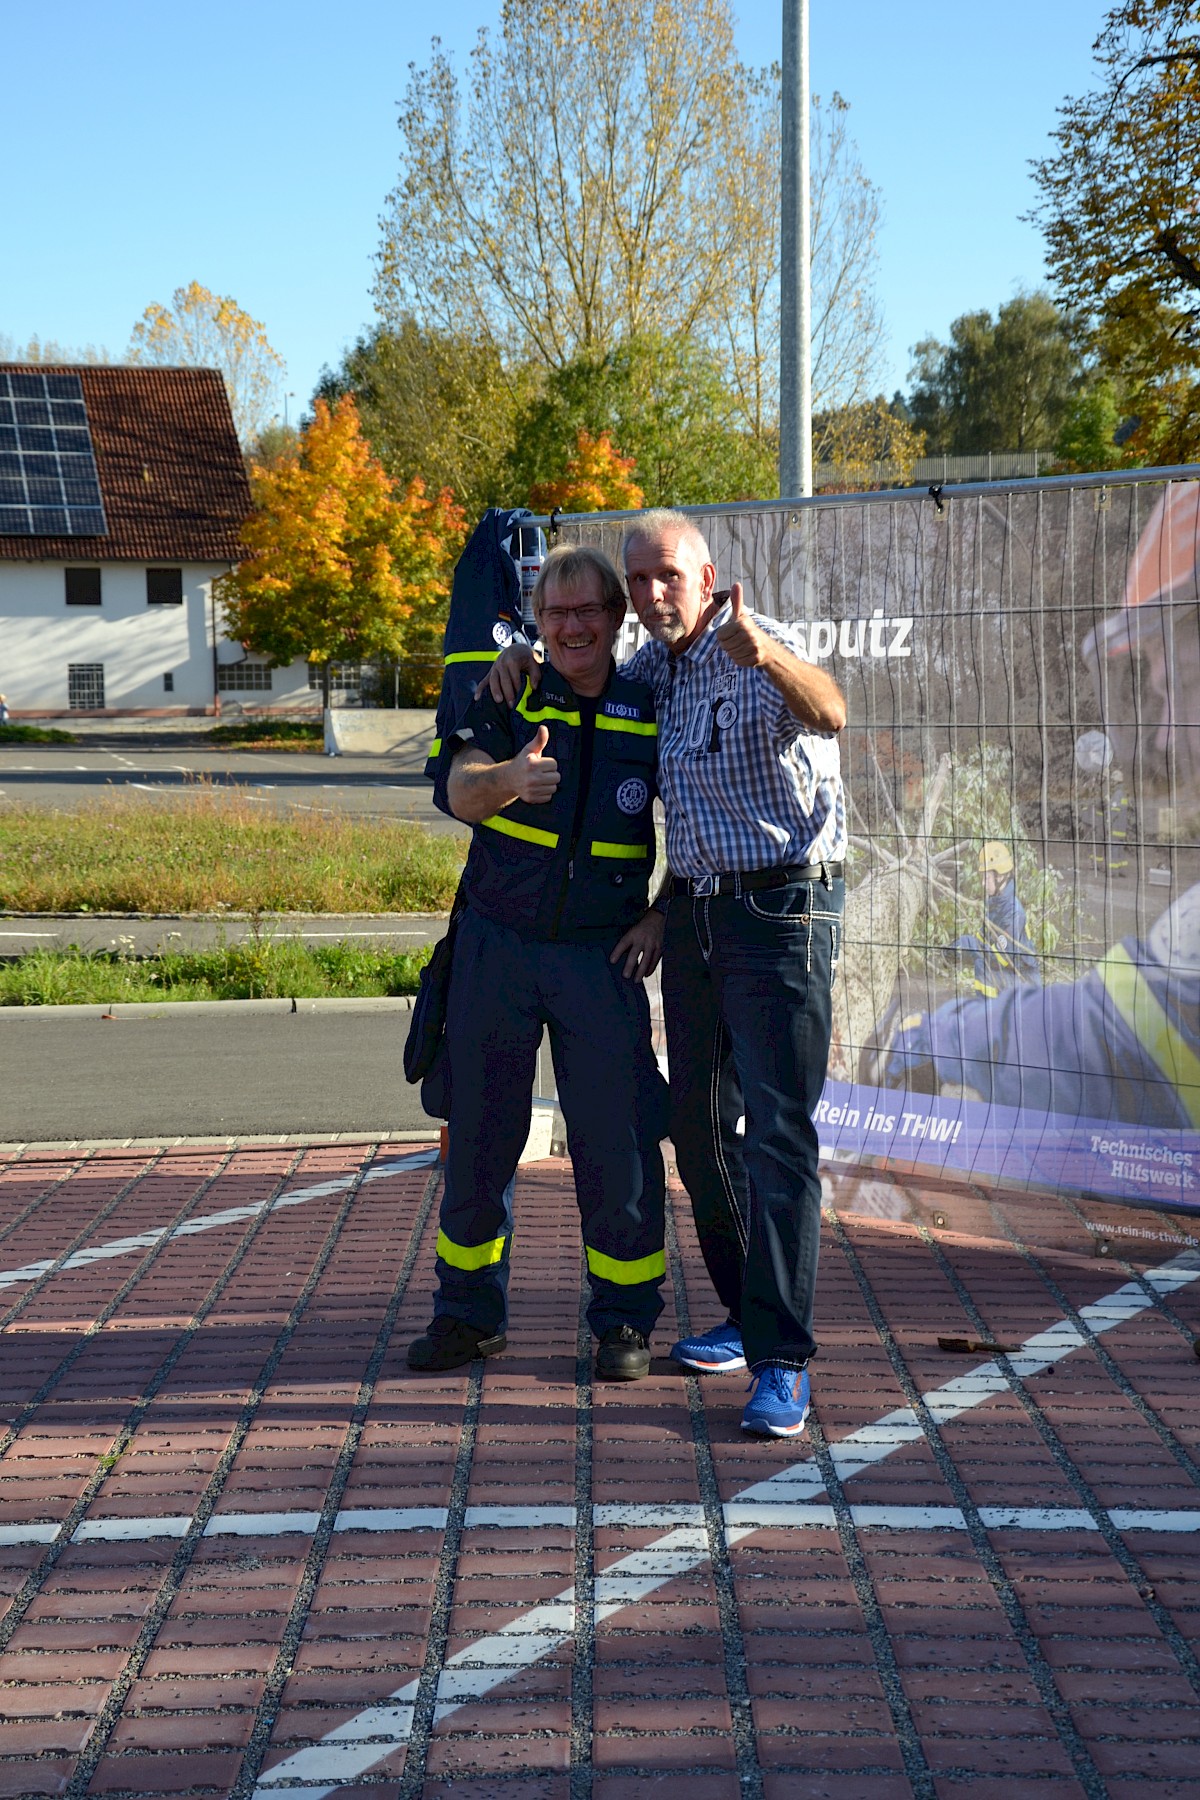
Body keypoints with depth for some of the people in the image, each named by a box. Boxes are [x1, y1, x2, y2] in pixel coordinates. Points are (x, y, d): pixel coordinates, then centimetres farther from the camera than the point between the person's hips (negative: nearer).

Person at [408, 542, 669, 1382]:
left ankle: (626, 1320, 14)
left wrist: (666, 915, -3)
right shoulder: (507, 695, 0)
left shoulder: (654, 712, 0)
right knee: (480, 1131, 7)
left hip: (601, 957, -1)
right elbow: (460, 793, -15)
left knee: (617, 1139, -1)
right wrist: (509, 778, -37)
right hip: (498, 943, 1)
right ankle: (469, 1312, 22)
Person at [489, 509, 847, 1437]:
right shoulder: (655, 666, 10)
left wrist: (763, 654, -57)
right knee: (697, 1121, 13)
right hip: (696, 912, 8)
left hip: (780, 914, -8)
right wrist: (524, 656, 11)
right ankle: (747, 1313, 27)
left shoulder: (765, 649, -13)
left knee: (778, 1132, -12)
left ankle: (782, 1361, -12)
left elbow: (828, 711, -36)